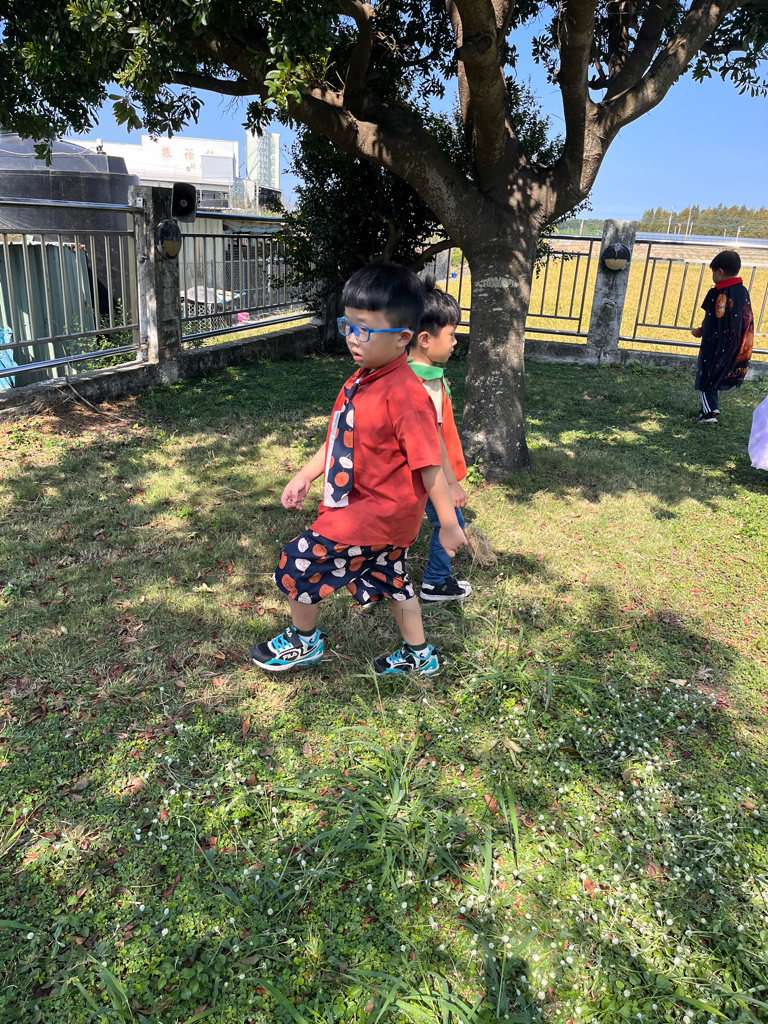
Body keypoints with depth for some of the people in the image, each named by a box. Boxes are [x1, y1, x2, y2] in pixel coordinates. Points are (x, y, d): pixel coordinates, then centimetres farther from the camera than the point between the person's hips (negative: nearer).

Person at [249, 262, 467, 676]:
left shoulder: (405, 395, -26)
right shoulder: (360, 381, 3)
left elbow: (429, 464, -23)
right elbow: (341, 439, 14)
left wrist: (449, 524, -18)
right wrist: (305, 475, 12)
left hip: (377, 514, -9)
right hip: (385, 515, 9)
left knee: (300, 560, 0)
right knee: (389, 578, 23)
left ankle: (302, 641, 25)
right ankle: (419, 656, 43)